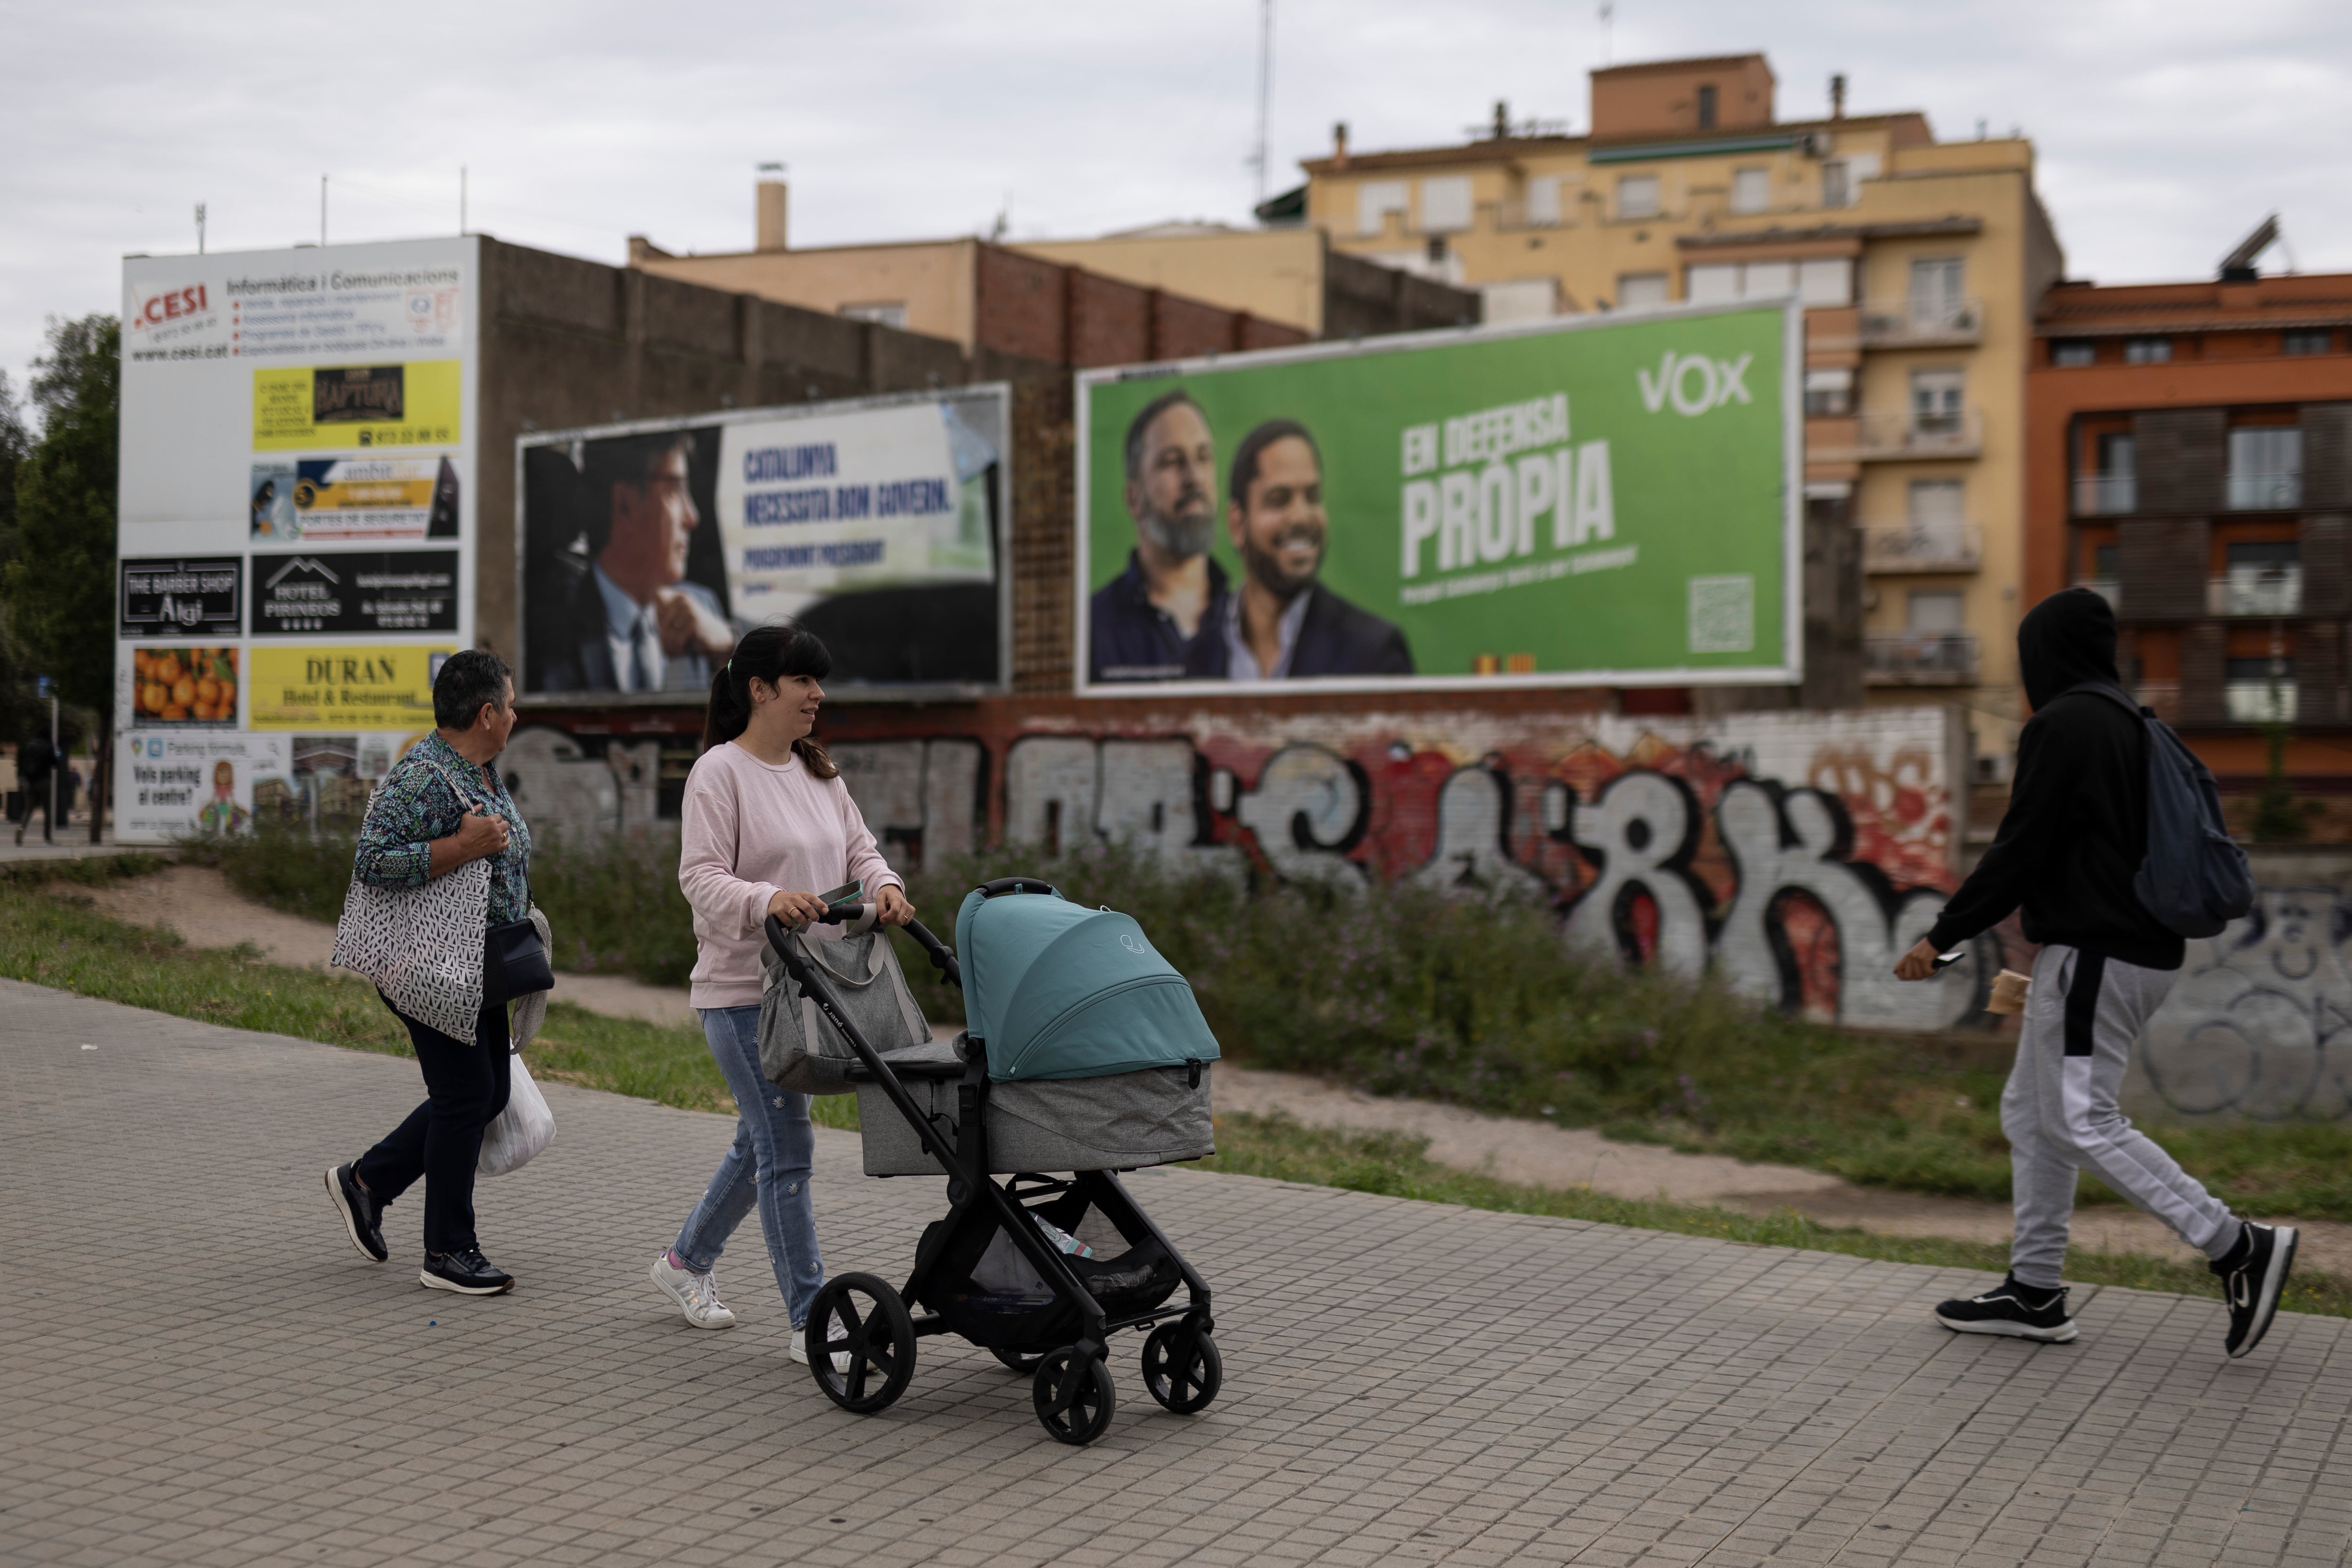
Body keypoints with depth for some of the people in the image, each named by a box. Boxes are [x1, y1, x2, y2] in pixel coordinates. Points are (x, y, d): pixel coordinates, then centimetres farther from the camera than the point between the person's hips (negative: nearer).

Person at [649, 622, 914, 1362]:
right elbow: (702, 876, -17)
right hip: (743, 989, -8)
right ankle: (810, 1320, -2)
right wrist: (767, 900, -36)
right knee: (786, 1149, -7)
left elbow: (859, 850, 13)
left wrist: (884, 886, -9)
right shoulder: (720, 772, -10)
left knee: (764, 1141, 17)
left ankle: (687, 1261, 37)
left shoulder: (818, 772, 14)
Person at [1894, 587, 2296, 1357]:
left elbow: (2019, 852, -16)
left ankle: (2239, 1245, -9)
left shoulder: (2062, 725, -12)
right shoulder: (2129, 727, 16)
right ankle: (2034, 1291, 17)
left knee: (2083, 1121, -8)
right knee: (2031, 1112, 13)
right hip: (2141, 949, 10)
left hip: (2093, 951, -10)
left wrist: (1942, 938, -10)